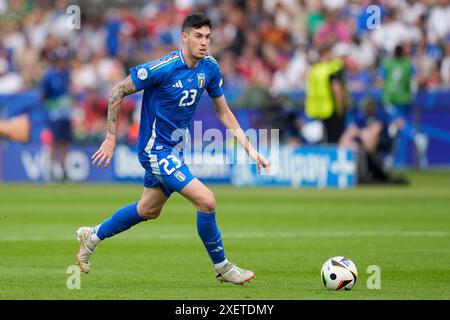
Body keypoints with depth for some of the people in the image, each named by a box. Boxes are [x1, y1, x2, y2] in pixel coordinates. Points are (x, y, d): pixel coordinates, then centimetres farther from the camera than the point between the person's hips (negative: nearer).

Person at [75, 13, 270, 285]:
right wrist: (111, 138, -13)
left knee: (149, 210, 23)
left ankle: (93, 236, 43)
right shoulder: (163, 68, -23)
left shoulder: (209, 67, -2)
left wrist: (250, 149, 1)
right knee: (206, 200, -17)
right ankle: (222, 267, -1)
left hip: (173, 148, 9)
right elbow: (118, 92, -14)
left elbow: (224, 112, 8)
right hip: (155, 149, -9)